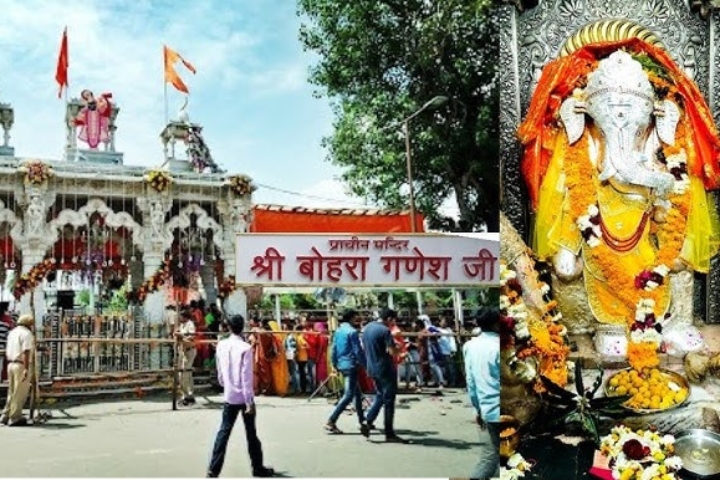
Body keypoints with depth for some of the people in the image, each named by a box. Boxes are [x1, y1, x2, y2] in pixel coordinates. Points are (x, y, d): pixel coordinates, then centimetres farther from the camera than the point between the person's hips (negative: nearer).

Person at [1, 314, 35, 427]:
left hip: (11, 364, 9)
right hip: (21, 365, -9)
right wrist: (26, 369, -22)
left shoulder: (12, 332, 16)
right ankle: (15, 418, 0)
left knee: (12, 392, 17)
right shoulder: (26, 333, -11)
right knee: (20, 393, -2)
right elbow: (26, 352, -19)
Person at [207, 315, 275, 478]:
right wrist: (250, 402, -14)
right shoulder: (245, 348, -16)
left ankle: (213, 469, 0)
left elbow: (220, 371, 10)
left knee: (224, 431, 7)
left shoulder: (221, 345, -1)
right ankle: (258, 467, 21)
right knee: (251, 432, 9)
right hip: (244, 397, -4)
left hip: (229, 396, 4)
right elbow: (247, 377, -18)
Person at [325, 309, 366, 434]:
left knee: (357, 393, 18)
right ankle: (331, 422, -15)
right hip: (351, 365, -9)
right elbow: (358, 351, -14)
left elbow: (334, 350, 14)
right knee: (348, 395, -9)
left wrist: (335, 365, 22)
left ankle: (362, 421, 25)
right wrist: (366, 365, -8)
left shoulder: (338, 331, 12)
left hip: (342, 365, 9)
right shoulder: (352, 331, -12)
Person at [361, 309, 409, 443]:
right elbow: (392, 351, -22)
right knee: (389, 401, 1)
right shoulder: (385, 330, -17)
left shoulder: (367, 328, 9)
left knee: (380, 396, 21)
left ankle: (367, 422, 11)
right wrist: (401, 348, -3)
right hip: (385, 369, -8)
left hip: (372, 369, 8)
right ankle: (389, 434, 6)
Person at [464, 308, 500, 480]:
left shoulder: (470, 346, 5)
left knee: (490, 456, 12)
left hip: (486, 409, 6)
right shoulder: (499, 346, -15)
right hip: (499, 409, -6)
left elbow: (470, 381, 9)